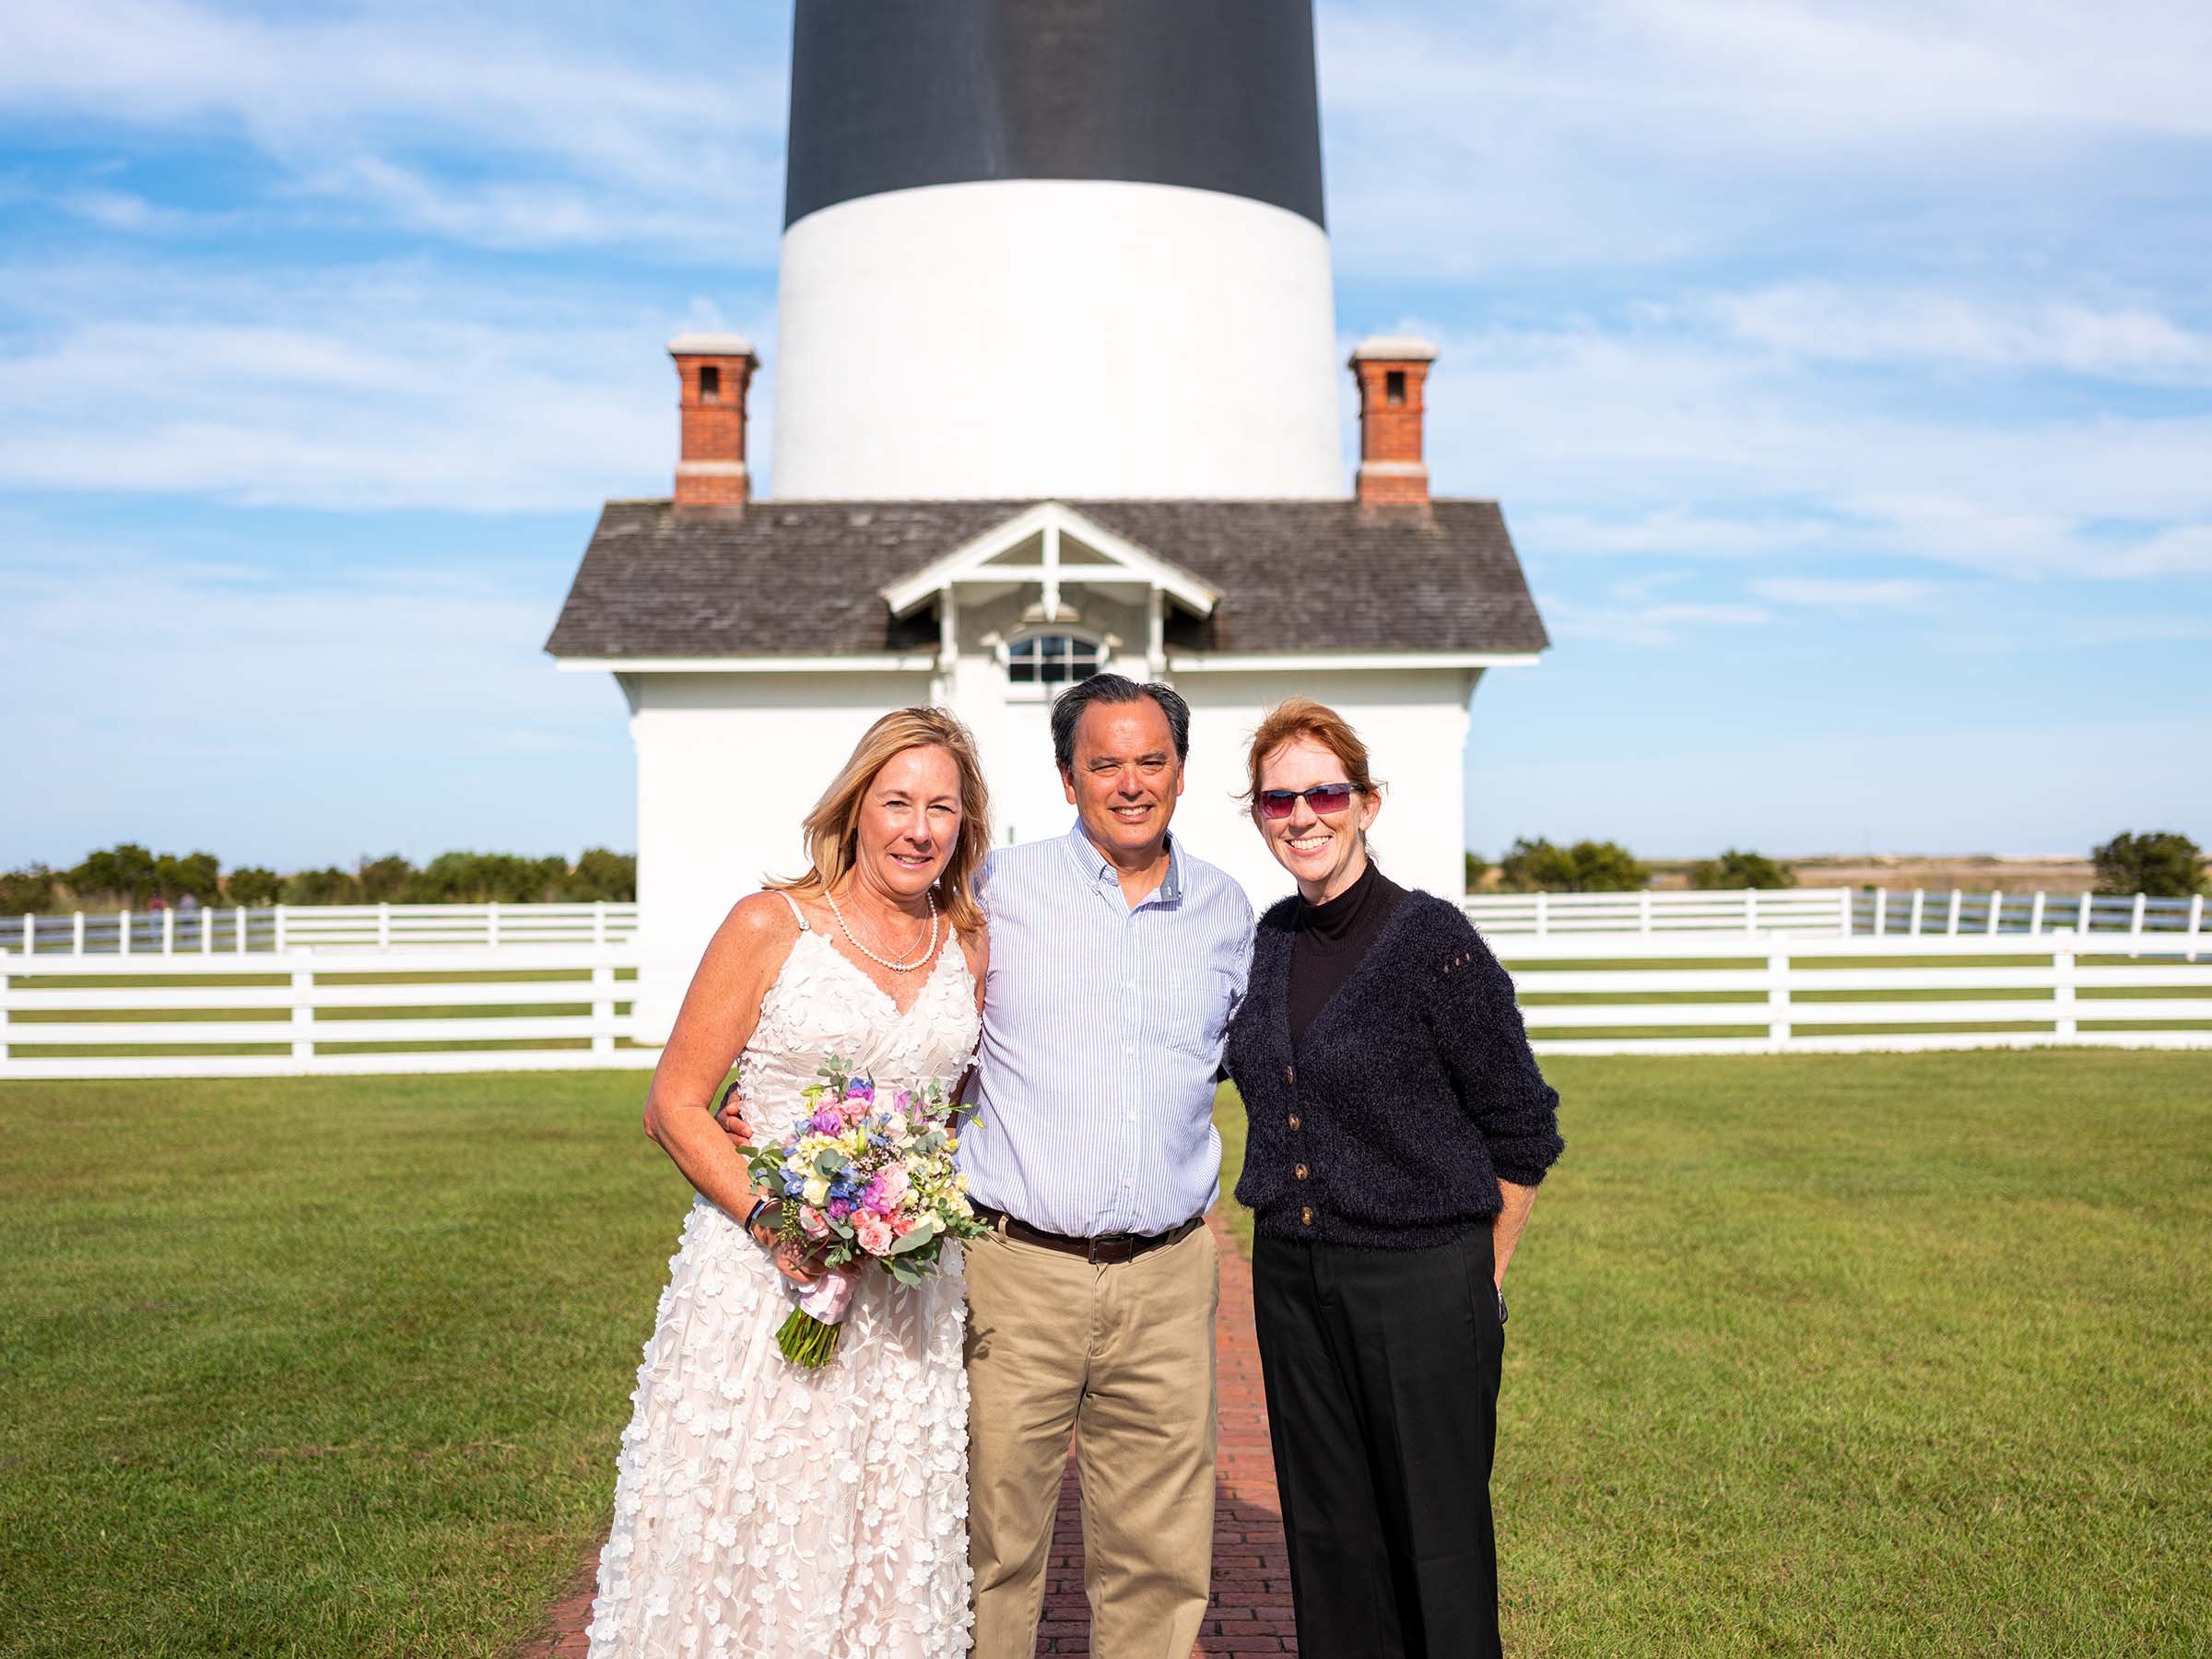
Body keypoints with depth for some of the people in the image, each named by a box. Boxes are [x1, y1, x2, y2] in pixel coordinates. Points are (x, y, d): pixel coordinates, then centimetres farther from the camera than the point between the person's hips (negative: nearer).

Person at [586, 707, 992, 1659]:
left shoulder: (971, 946, 6)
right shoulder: (770, 926, -6)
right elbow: (673, 1105, -5)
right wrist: (768, 1216, -18)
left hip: (906, 1287, 4)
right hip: (763, 1270, -3)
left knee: (892, 1544, 10)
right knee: (736, 1528, 1)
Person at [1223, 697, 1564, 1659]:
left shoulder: (1433, 941, -13)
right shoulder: (1265, 942, 4)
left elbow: (1523, 1132, -6)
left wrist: (1481, 1280, -2)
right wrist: (1294, 1237, 13)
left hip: (1419, 1281, -5)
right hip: (1290, 1276, 6)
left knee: (1437, 1542, 7)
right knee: (1327, 1534, 16)